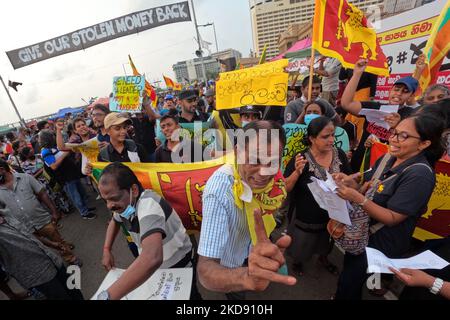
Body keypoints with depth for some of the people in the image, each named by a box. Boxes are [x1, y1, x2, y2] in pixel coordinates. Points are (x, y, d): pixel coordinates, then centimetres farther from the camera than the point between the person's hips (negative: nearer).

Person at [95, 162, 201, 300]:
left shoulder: (148, 206, -38)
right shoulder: (124, 202, -10)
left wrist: (107, 296, -54)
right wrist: (106, 250, 1)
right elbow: (114, 221, 14)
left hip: (177, 265, -6)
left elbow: (153, 258, -54)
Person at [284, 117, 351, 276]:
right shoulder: (301, 159, -24)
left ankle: (323, 258, 63)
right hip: (305, 217, -4)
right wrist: (297, 172, -37)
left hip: (332, 214, 4)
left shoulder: (340, 155, -11)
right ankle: (298, 261, 55)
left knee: (327, 243, 31)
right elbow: (285, 189, -21)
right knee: (301, 247, 22)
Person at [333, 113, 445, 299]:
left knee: (348, 286, 11)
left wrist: (358, 198, -37)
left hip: (381, 243, -6)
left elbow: (392, 218, -24)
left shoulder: (420, 175, -25)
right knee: (349, 274, 27)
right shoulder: (388, 158, -4)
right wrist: (352, 184, -19)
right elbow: (368, 192, 2)